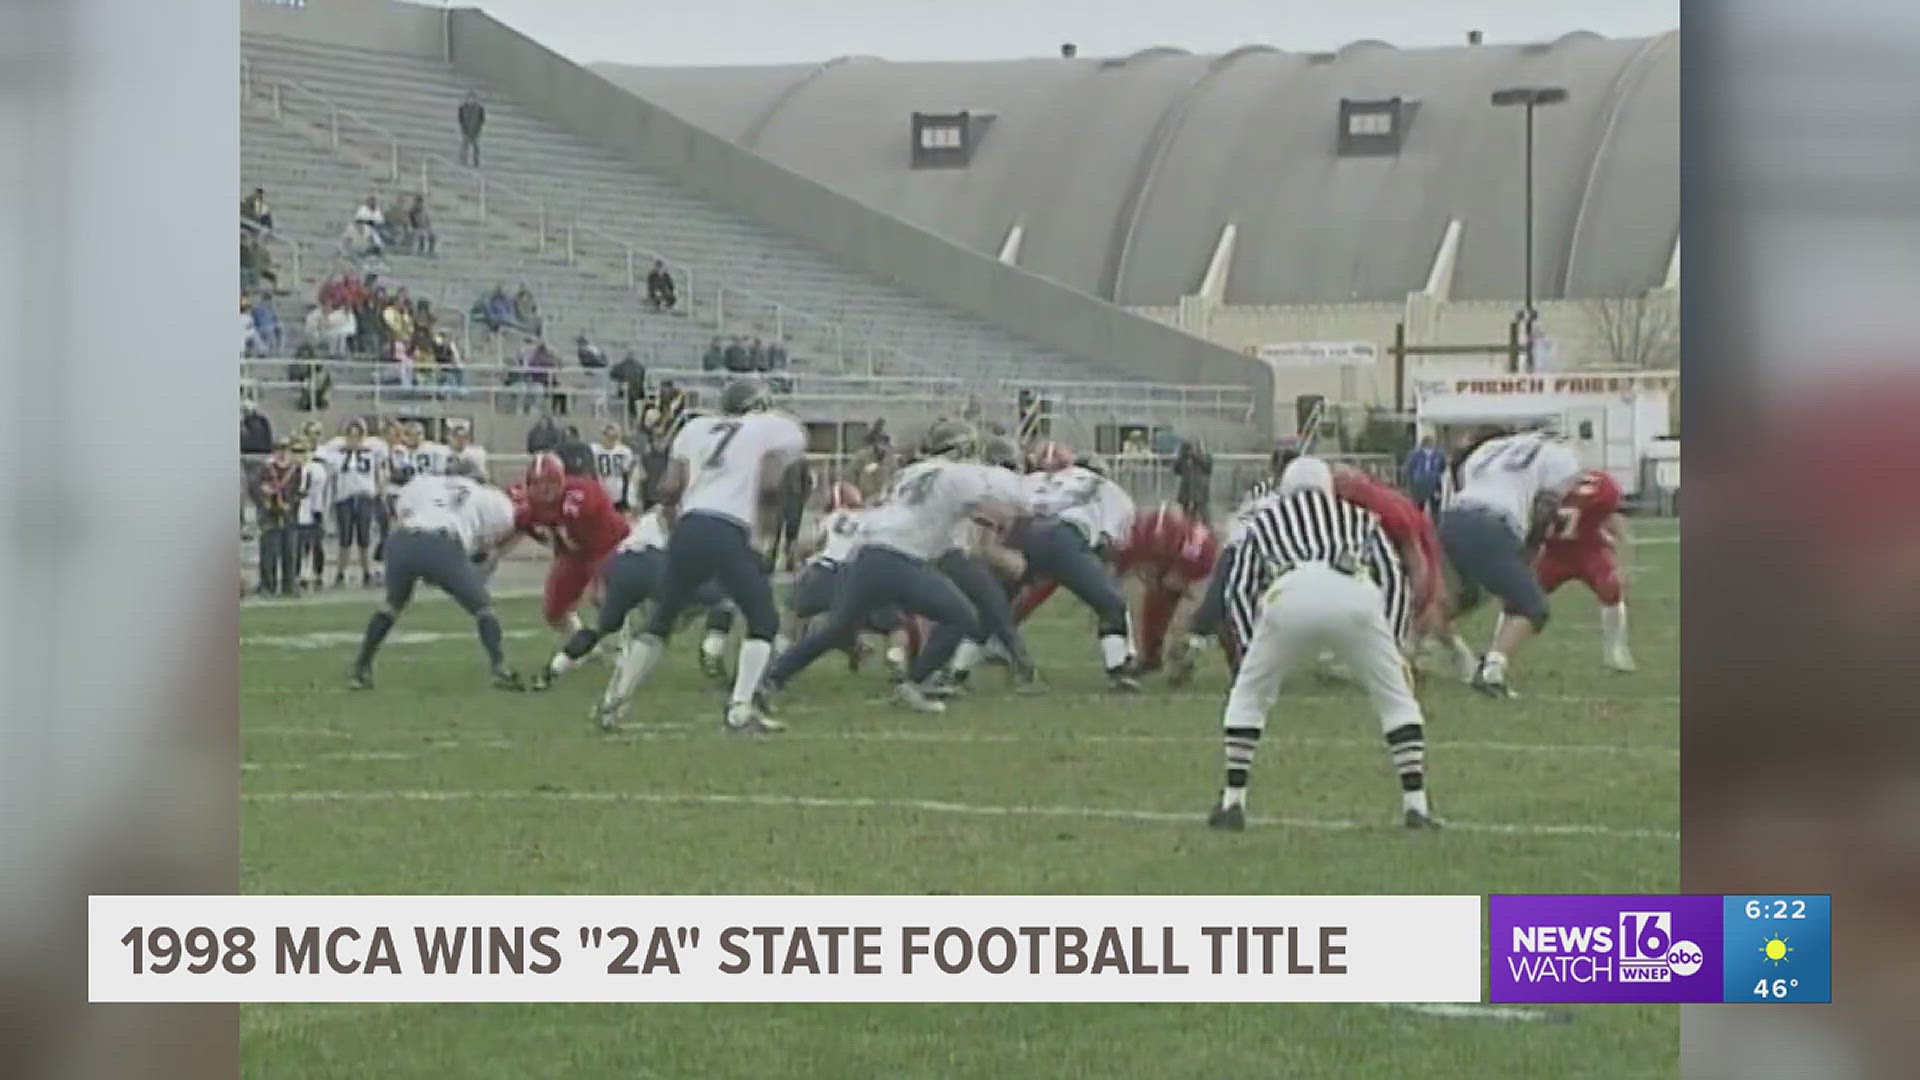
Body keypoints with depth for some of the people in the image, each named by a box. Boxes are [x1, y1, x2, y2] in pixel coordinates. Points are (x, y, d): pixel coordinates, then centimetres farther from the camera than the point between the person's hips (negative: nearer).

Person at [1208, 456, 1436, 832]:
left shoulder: (1265, 520, 37)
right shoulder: (1359, 519, 38)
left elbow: (1239, 589, 26)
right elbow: (1395, 579, 26)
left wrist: (1252, 644, 26)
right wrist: (1393, 645, 26)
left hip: (1289, 595, 0)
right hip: (1355, 597, 0)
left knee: (1247, 696, 22)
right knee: (1395, 698, 19)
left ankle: (1233, 801, 18)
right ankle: (1415, 804, 12)